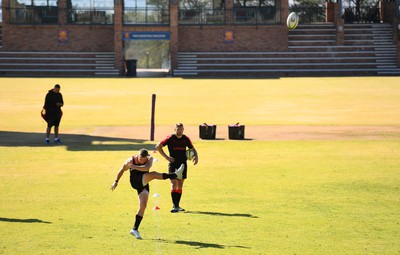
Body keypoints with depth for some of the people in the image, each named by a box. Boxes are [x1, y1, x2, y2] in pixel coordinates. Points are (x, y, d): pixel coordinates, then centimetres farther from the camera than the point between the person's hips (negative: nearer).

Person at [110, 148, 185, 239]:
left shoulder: (149, 159, -6)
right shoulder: (131, 160, -10)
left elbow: (146, 168, -27)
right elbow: (121, 170, 4)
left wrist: (135, 167, -37)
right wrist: (116, 182, 10)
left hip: (144, 184, 4)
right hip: (135, 182, -4)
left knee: (143, 205, -6)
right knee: (153, 174, -25)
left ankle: (135, 229, 0)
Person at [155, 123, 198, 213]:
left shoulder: (186, 139, 6)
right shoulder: (170, 138, -5)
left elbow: (193, 149, 20)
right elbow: (158, 146, -2)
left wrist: (196, 156, -1)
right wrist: (166, 157, -8)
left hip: (183, 164, 4)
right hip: (173, 164, -4)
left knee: (180, 185, 8)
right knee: (174, 184, -13)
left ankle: (177, 206, 16)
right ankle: (174, 206, -16)